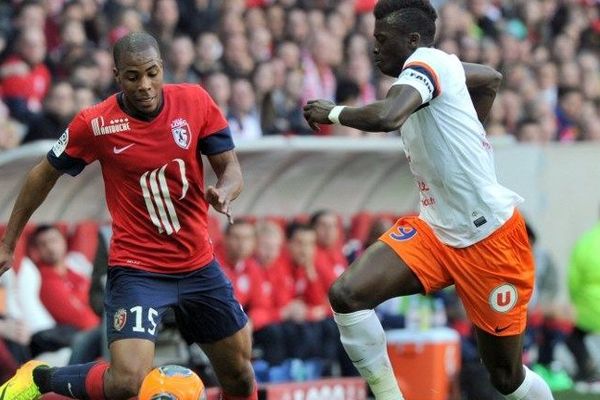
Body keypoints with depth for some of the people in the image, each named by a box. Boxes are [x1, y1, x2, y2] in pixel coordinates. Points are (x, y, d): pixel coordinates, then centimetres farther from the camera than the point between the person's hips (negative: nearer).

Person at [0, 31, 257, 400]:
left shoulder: (196, 102, -8)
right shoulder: (95, 124, -14)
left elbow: (232, 169, -2)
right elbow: (45, 176, 1)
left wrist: (223, 193, -25)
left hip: (199, 265, 4)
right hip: (137, 269, -4)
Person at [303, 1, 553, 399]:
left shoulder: (424, 63, -16)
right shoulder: (441, 65, 7)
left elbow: (387, 117, -37)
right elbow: (491, 78, 28)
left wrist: (333, 113, -19)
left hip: (489, 236, -8)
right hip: (436, 229, 8)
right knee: (347, 293, -15)